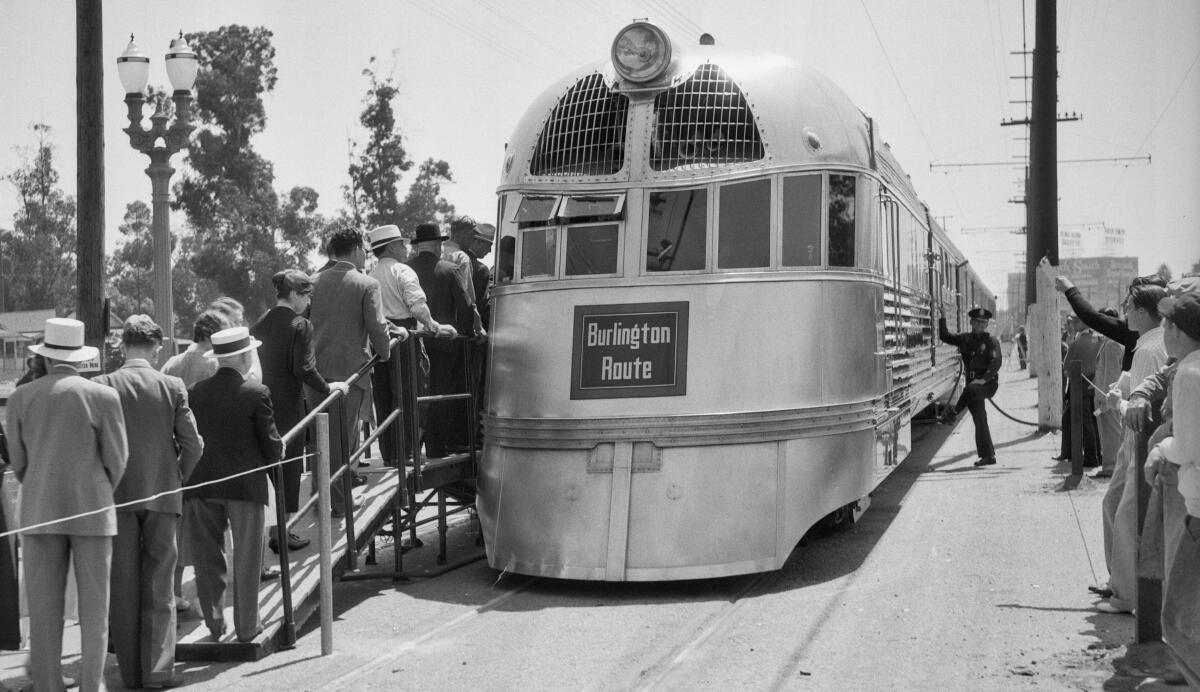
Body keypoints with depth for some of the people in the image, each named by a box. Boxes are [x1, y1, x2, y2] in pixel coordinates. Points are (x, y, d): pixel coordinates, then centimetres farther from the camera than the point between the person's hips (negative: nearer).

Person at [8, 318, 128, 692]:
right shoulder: (103, 396, -6)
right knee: (93, 604, 5)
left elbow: (18, 461, 6)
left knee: (44, 604, 6)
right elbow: (117, 461, -3)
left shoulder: (21, 397, 0)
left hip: (39, 512, 2)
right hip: (92, 508, -1)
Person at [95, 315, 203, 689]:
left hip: (116, 496, 0)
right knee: (159, 587, 6)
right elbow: (193, 444, -5)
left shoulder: (102, 386, -5)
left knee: (123, 587, 8)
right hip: (162, 494, 0)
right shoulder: (172, 386, -4)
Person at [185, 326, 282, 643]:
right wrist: (276, 453, 14)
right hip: (245, 483, -3)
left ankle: (214, 623, 15)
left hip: (202, 484, 3)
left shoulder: (195, 392, 0)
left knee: (208, 557, 12)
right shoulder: (256, 393, -10)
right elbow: (271, 444, -8)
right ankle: (246, 626, 12)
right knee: (246, 558, 7)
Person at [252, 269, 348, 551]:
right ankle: (280, 532, 6)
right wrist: (327, 387, -6)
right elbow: (304, 369, -19)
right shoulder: (300, 326, -13)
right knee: (288, 466, 3)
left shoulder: (259, 324, 8)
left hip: (261, 405, 7)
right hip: (288, 407, -7)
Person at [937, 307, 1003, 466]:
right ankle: (988, 456, 5)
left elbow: (996, 362, -14)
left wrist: (984, 379, -25)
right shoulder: (965, 339, 11)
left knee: (969, 390, -37)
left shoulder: (991, 341, -3)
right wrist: (942, 318, 5)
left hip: (988, 383, -5)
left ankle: (953, 413, -13)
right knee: (980, 420, 2)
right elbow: (944, 336, 16)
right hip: (972, 384, 5)